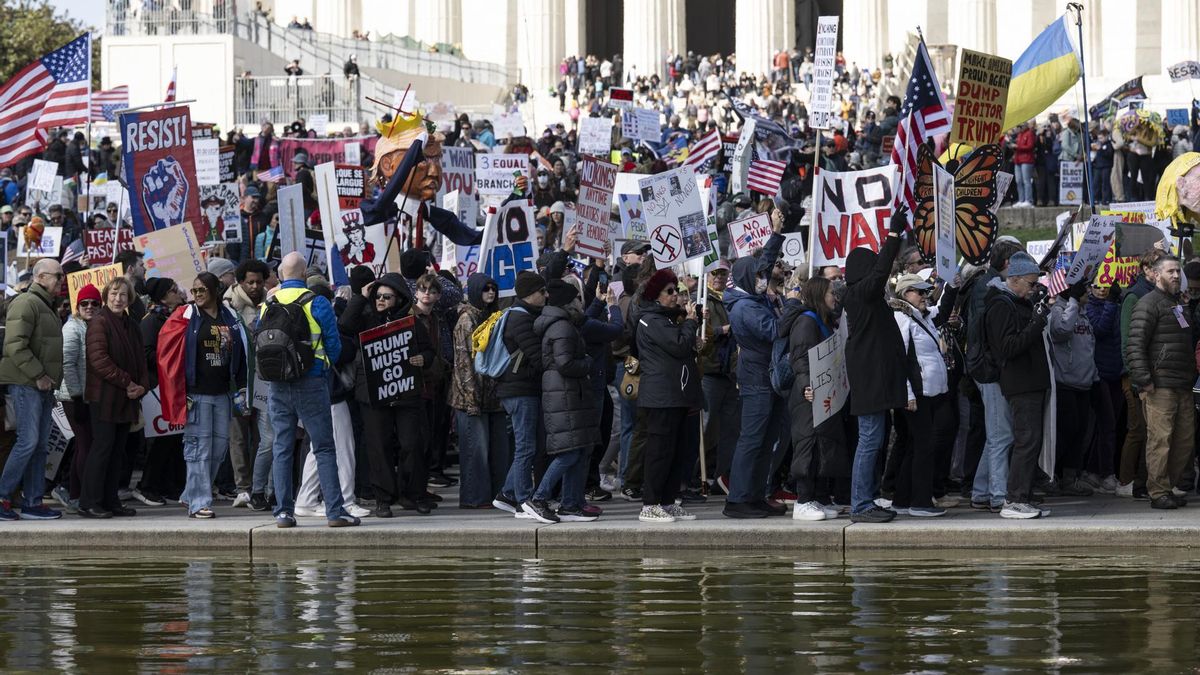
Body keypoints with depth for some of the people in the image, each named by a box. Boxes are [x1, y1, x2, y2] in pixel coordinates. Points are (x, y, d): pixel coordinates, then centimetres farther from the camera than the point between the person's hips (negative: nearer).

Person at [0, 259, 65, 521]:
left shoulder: (45, 306, 21)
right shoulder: (26, 303, -11)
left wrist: (50, 379, 16)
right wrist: (38, 376, -19)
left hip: (43, 385, 10)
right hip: (26, 384, -10)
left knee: (40, 445, 7)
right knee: (28, 441, -13)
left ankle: (32, 503, 9)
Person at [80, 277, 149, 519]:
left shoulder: (131, 325, 16)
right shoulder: (99, 322, -9)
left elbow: (140, 358, 19)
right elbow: (99, 359, -17)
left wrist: (142, 385, 0)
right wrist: (127, 382, -16)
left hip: (127, 398, 8)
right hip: (104, 396, -8)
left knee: (117, 449, 9)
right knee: (102, 447, -9)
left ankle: (110, 501, 13)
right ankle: (89, 502, -6)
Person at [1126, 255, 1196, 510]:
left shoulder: (1179, 303, 22)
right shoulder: (1149, 303, -6)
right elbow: (1135, 345, -14)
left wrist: (1192, 376, 19)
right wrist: (1143, 380, -20)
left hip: (1183, 385, 9)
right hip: (1160, 386, -9)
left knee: (1186, 438, 8)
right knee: (1160, 439, -9)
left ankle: (1169, 486, 18)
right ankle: (1158, 493, -6)